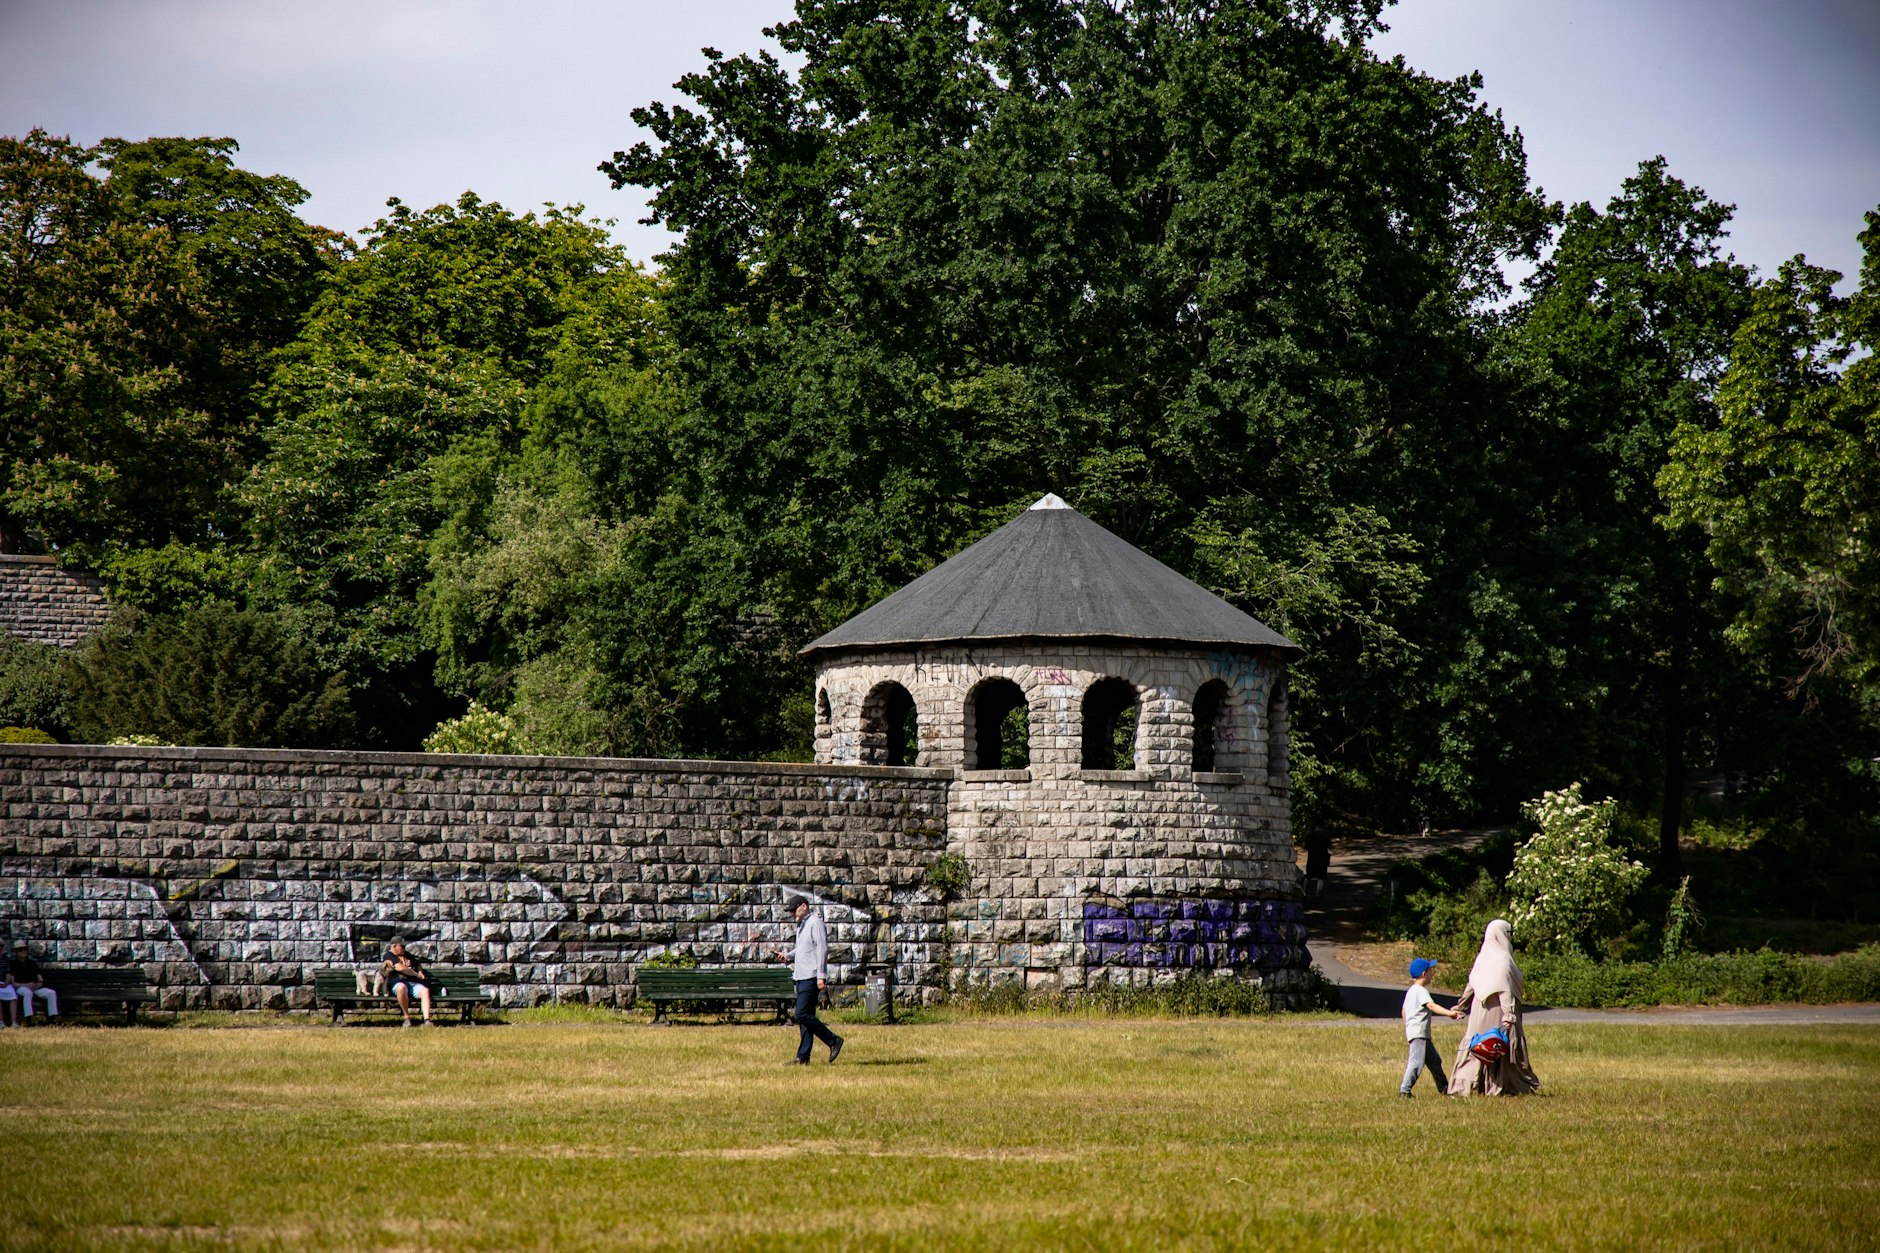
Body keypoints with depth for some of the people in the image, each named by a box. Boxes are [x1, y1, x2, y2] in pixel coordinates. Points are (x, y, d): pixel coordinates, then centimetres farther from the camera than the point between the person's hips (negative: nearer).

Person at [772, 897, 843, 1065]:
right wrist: (788, 956, 9)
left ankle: (833, 1041, -8)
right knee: (804, 1016, 7)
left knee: (802, 1014, -16)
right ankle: (803, 1057, 7)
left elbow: (822, 949, -16)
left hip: (811, 977, -10)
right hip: (801, 976, 10)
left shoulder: (815, 923, -10)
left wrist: (821, 975, -21)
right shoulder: (801, 925, 20)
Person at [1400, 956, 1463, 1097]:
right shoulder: (1421, 991, -14)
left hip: (1423, 1035, 11)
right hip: (1418, 1033, -11)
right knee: (1417, 1062, -17)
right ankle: (1405, 1089, -20)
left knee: (1434, 1061, 19)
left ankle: (1444, 1088, 29)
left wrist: (1406, 1029, 33)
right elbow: (1432, 1006, -28)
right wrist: (1449, 1013, -39)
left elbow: (1404, 1011, 25)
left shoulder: (1411, 991, 18)